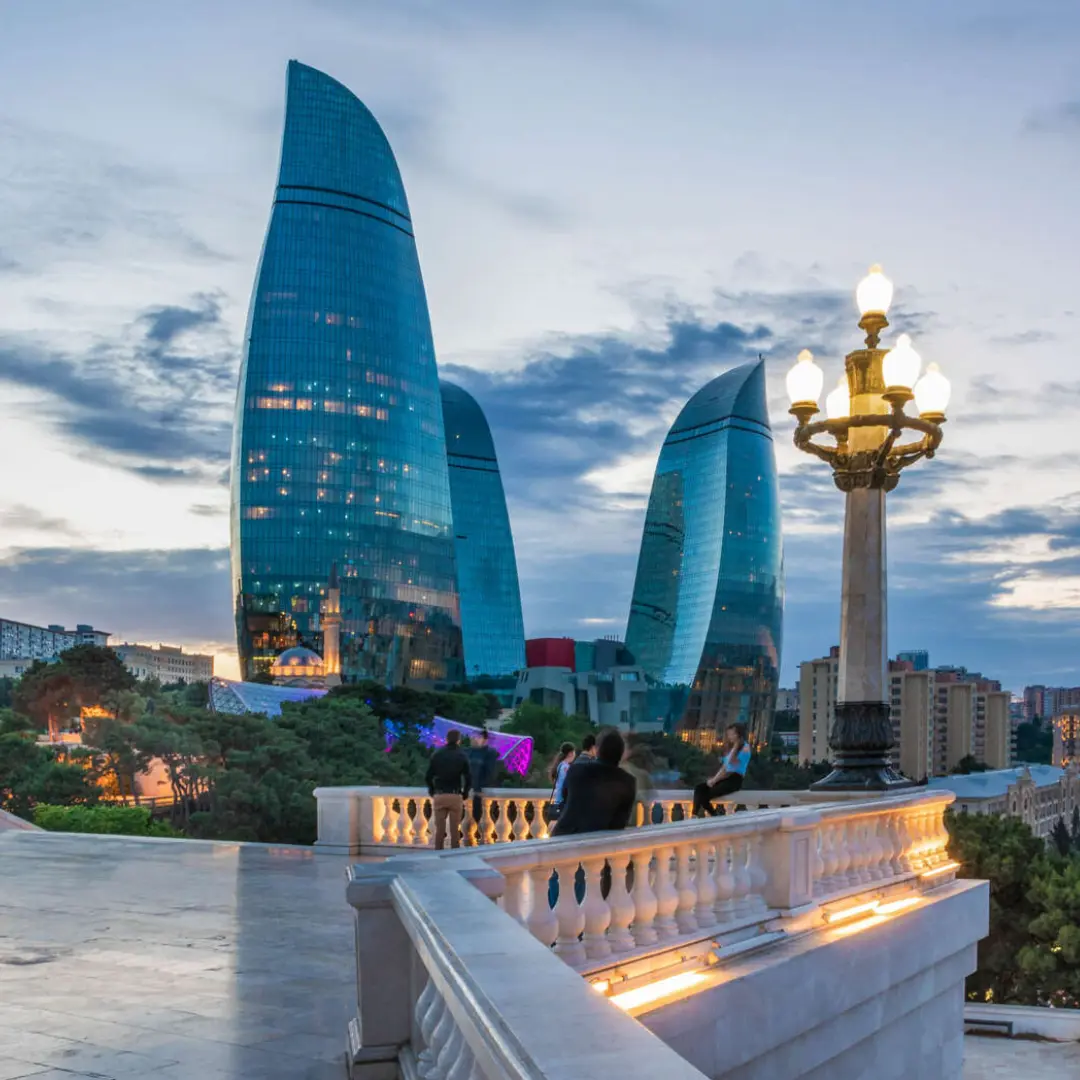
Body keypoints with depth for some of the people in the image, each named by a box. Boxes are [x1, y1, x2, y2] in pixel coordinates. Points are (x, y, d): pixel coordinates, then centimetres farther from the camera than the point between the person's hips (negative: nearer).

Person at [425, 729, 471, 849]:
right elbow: (468, 778, -4)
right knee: (454, 829, 4)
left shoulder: (437, 754, 3)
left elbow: (428, 776, 2)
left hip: (439, 795, 1)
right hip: (455, 796, -1)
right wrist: (465, 795, 9)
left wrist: (432, 792, 13)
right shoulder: (462, 756, 0)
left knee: (439, 829, 6)